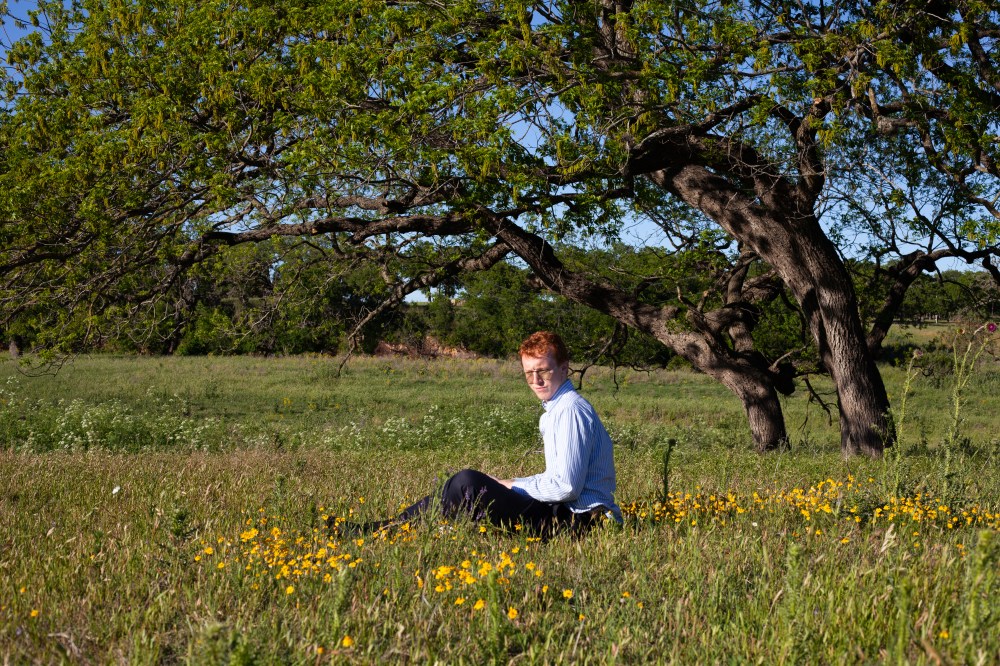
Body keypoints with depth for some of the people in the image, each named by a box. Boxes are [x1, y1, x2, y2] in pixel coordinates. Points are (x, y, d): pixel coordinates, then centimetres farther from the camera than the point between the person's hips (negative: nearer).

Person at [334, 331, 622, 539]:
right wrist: (507, 484, 9)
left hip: (577, 519, -10)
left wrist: (511, 486, -8)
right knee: (465, 487, 5)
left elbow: (566, 487, -21)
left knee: (468, 483, -18)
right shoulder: (556, 409, 19)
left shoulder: (571, 410, -14)